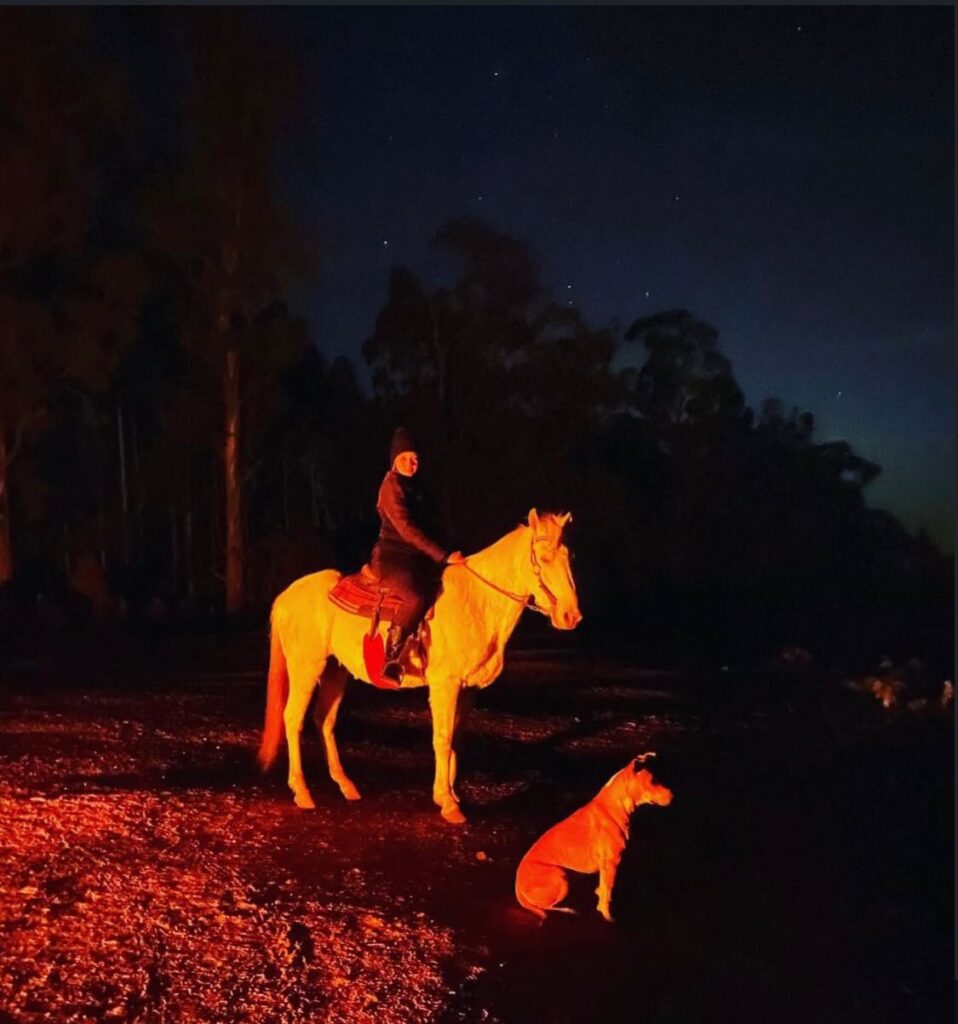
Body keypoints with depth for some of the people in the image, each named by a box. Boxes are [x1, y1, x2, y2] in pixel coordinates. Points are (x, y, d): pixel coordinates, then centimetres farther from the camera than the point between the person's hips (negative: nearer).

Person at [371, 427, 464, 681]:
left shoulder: (412, 487, 16)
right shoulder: (391, 487, -11)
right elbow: (407, 530, -19)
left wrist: (444, 555, 10)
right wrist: (444, 556, -22)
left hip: (414, 557, 10)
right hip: (391, 556, -9)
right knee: (417, 597, -33)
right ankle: (390, 662, -28)